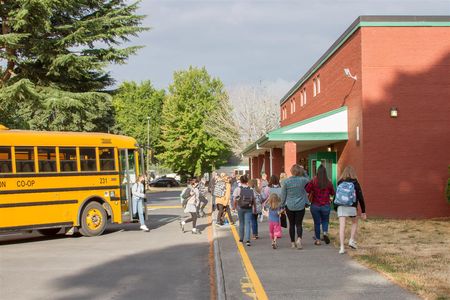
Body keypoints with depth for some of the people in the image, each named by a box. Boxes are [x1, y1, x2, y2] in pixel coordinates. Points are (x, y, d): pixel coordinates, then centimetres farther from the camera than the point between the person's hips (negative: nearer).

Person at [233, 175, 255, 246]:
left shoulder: (238, 189, -5)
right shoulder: (251, 189, 2)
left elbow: (235, 200, -6)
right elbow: (253, 200, 3)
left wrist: (235, 206, 10)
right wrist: (254, 208, 15)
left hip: (240, 208, -1)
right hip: (249, 208, 1)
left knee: (241, 223, 15)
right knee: (247, 224, 0)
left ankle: (241, 239, 26)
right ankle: (247, 240, -12)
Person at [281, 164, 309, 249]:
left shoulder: (286, 182, -7)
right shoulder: (303, 180, -7)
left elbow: (283, 195, 0)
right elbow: (309, 181, 19)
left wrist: (282, 205, 10)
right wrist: (304, 172, 15)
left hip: (289, 206, 0)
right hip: (300, 206, 0)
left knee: (291, 224, 11)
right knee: (299, 224, 3)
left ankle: (293, 243, 16)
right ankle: (299, 239, -20)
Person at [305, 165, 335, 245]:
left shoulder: (313, 181, -11)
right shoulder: (329, 183, -6)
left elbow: (307, 190, -13)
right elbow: (332, 193, 5)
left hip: (315, 205, -1)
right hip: (326, 205, 1)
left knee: (317, 223, 9)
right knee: (325, 221, 18)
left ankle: (317, 240, 12)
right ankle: (325, 233, -7)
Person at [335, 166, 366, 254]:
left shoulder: (340, 183, 8)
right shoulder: (355, 183, 3)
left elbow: (336, 196, 8)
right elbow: (360, 197, 3)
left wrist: (335, 207, 18)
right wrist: (363, 211, 8)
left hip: (341, 206, 1)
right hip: (352, 207, -1)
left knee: (342, 226, -1)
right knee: (355, 222, 24)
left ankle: (342, 247, -6)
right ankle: (352, 240, 14)